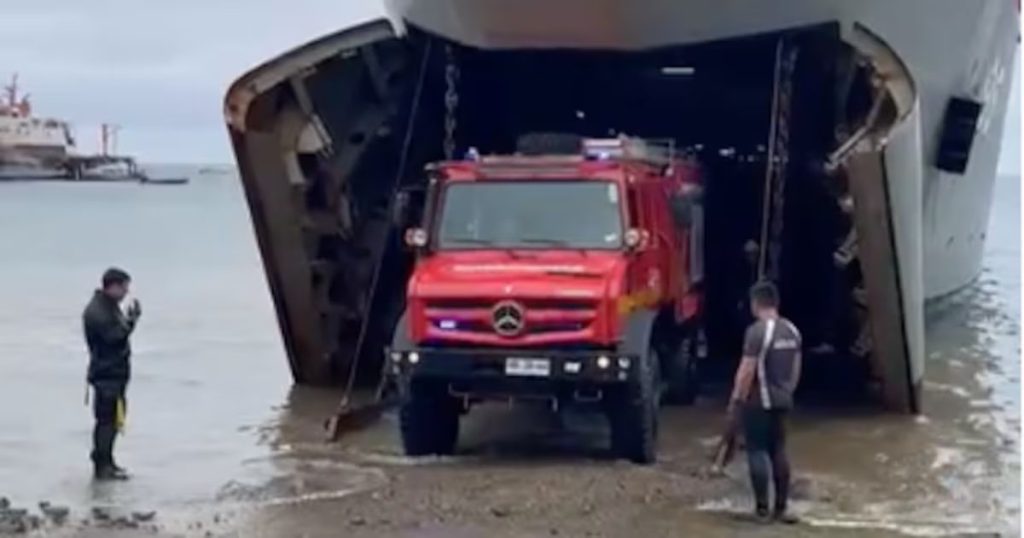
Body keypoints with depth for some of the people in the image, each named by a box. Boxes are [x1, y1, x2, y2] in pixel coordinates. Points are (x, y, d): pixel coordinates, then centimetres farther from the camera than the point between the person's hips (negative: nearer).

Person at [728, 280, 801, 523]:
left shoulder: (757, 331, -17)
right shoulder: (792, 330, 7)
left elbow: (747, 369, -19)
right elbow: (796, 368, 14)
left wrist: (736, 398, -10)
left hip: (758, 401, -7)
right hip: (782, 400, 7)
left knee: (757, 451, -1)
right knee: (778, 451, 11)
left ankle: (762, 508, -2)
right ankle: (781, 508, 13)